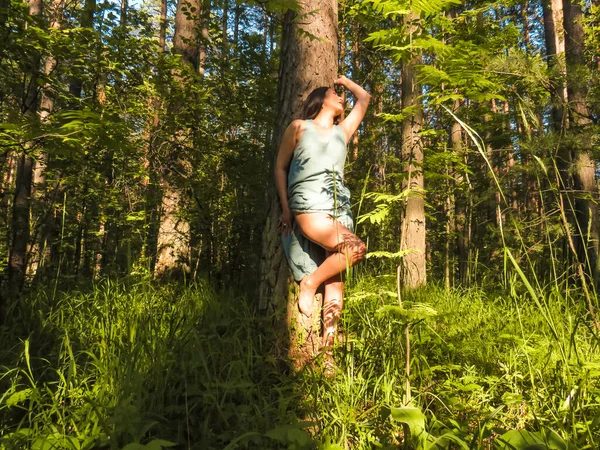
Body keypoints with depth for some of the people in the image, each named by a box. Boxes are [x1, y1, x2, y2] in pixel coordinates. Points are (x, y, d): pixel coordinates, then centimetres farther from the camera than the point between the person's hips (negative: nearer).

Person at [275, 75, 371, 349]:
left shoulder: (342, 131, 21)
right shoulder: (300, 127, 11)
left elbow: (364, 98, 32)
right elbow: (280, 167, 11)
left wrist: (344, 80, 42)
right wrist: (286, 208, 3)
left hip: (340, 209, 5)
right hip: (309, 206, -4)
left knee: (336, 286, -5)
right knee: (356, 249, -26)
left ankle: (328, 350, -2)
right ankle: (309, 282, -5)